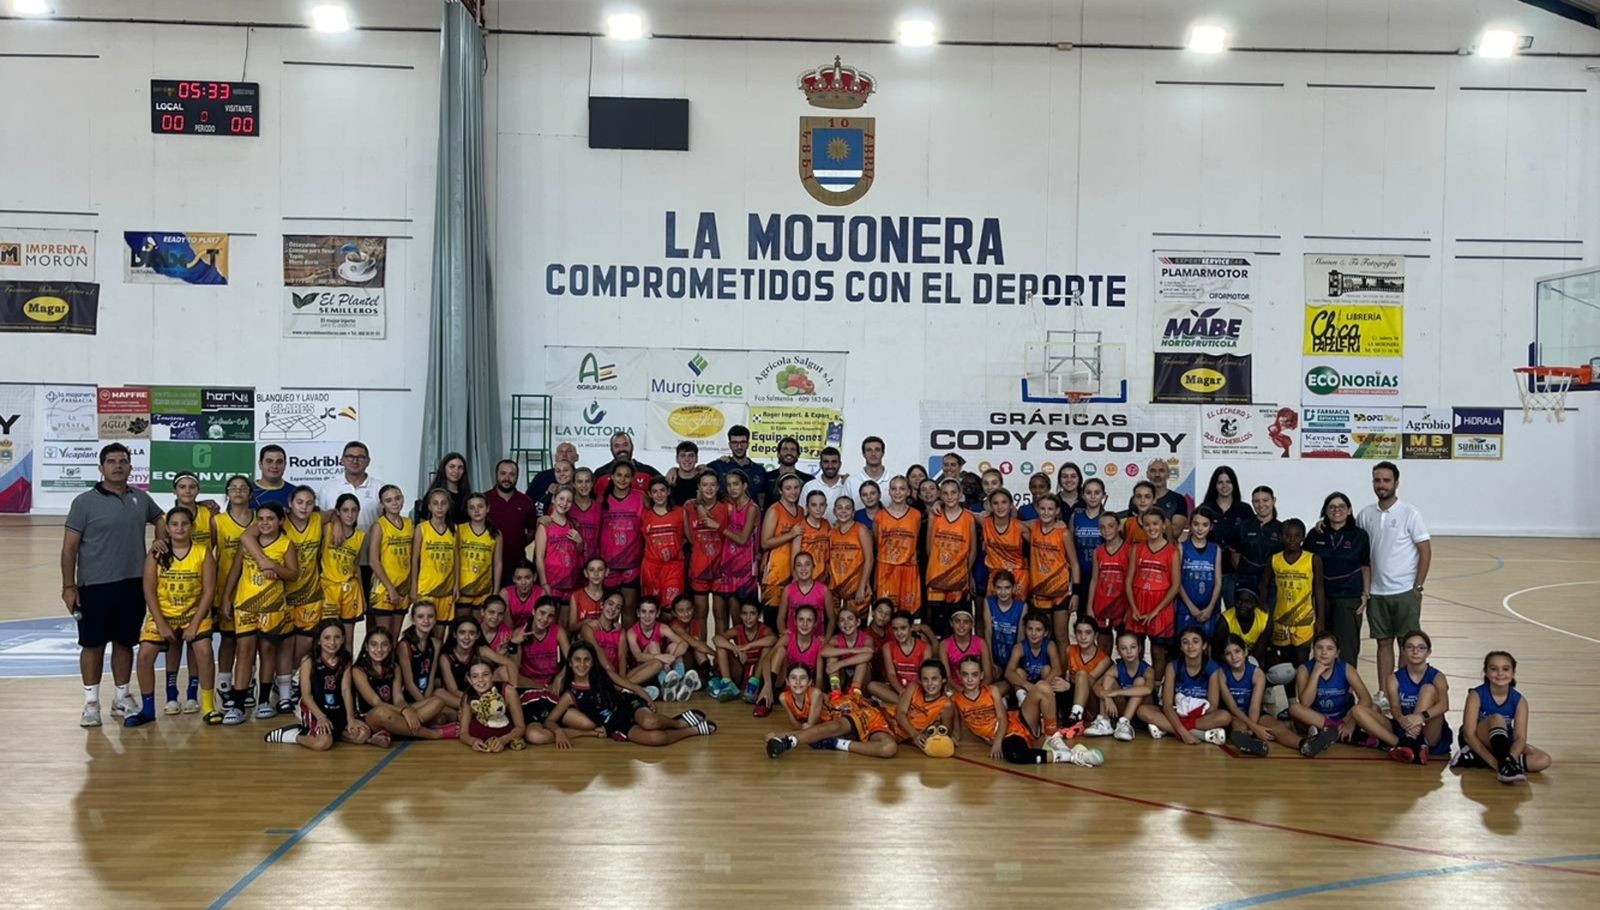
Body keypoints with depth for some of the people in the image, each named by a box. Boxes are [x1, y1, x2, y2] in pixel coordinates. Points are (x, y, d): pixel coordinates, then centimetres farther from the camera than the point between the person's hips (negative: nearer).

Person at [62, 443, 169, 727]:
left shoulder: (141, 498, 6)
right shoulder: (85, 501, -6)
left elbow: (160, 520, 26)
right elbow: (69, 547, -5)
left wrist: (160, 544, 7)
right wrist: (68, 586, -9)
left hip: (133, 584, 3)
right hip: (95, 586, -3)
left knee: (125, 642, 11)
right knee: (93, 644, 4)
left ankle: (122, 697, 23)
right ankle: (91, 702, 14)